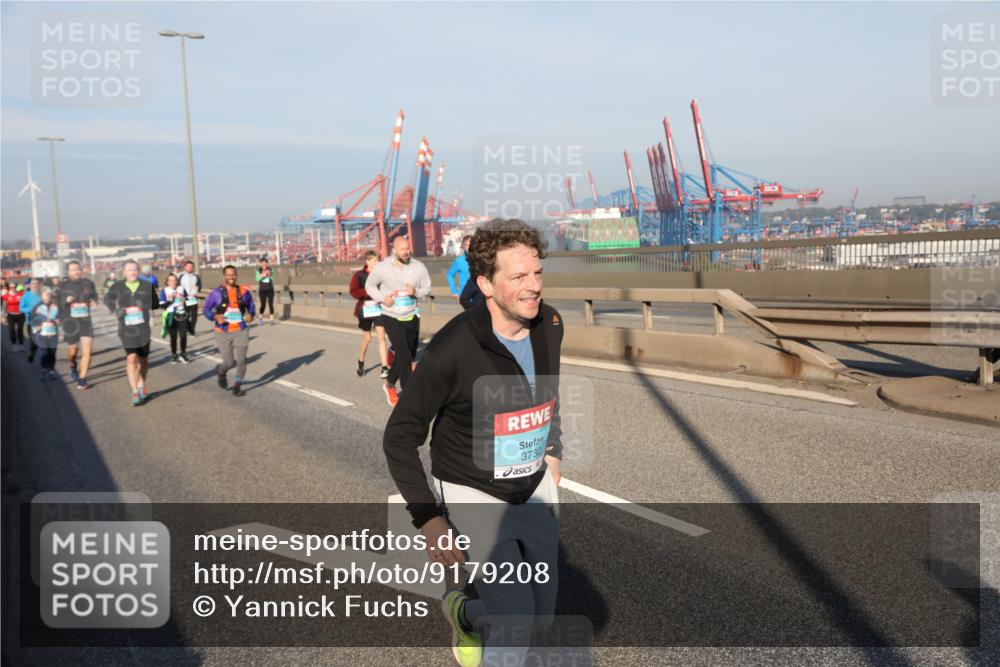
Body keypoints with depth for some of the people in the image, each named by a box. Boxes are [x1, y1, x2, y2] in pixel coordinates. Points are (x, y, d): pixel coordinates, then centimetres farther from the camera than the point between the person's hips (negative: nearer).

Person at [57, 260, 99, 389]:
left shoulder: (88, 283, 2)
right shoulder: (63, 286, 0)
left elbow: (94, 296, 18)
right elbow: (57, 304, 1)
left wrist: (94, 301, -5)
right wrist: (66, 300, -19)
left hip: (86, 320, 0)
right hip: (71, 321, 0)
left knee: (87, 349, -10)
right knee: (73, 349, 12)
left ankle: (82, 380, -1)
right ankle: (73, 366, 48)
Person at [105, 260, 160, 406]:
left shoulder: (147, 285, 3)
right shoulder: (118, 287, 2)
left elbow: (156, 303, 8)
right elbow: (107, 299, 18)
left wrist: (146, 306, -11)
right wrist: (115, 311, 2)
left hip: (144, 327, 2)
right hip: (127, 328, -2)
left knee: (143, 359, 13)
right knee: (131, 358, -13)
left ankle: (141, 385, 35)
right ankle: (135, 392, -10)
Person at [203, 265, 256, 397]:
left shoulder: (244, 292, 2)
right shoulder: (217, 293, -3)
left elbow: (251, 306, 14)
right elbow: (206, 309, 2)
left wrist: (251, 314, -8)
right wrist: (215, 317, -17)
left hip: (241, 331, 1)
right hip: (223, 333, -1)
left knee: (241, 360, -7)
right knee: (229, 362, 1)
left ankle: (237, 386, 14)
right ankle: (221, 372, 39)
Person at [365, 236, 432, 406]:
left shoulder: (419, 267, -7)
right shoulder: (382, 267, -10)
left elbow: (427, 288, 4)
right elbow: (369, 285, 4)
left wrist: (416, 292, -19)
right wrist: (382, 298, -13)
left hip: (412, 317, 3)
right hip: (391, 317, -3)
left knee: (408, 355, 13)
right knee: (405, 356, -14)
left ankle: (390, 385, 37)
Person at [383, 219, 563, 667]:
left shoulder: (549, 325, -8)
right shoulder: (453, 348, -25)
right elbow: (399, 438, -17)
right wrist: (426, 517, -22)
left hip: (535, 488, 6)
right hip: (473, 495, -6)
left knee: (540, 613, 15)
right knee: (517, 618, -15)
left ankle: (469, 624, 44)